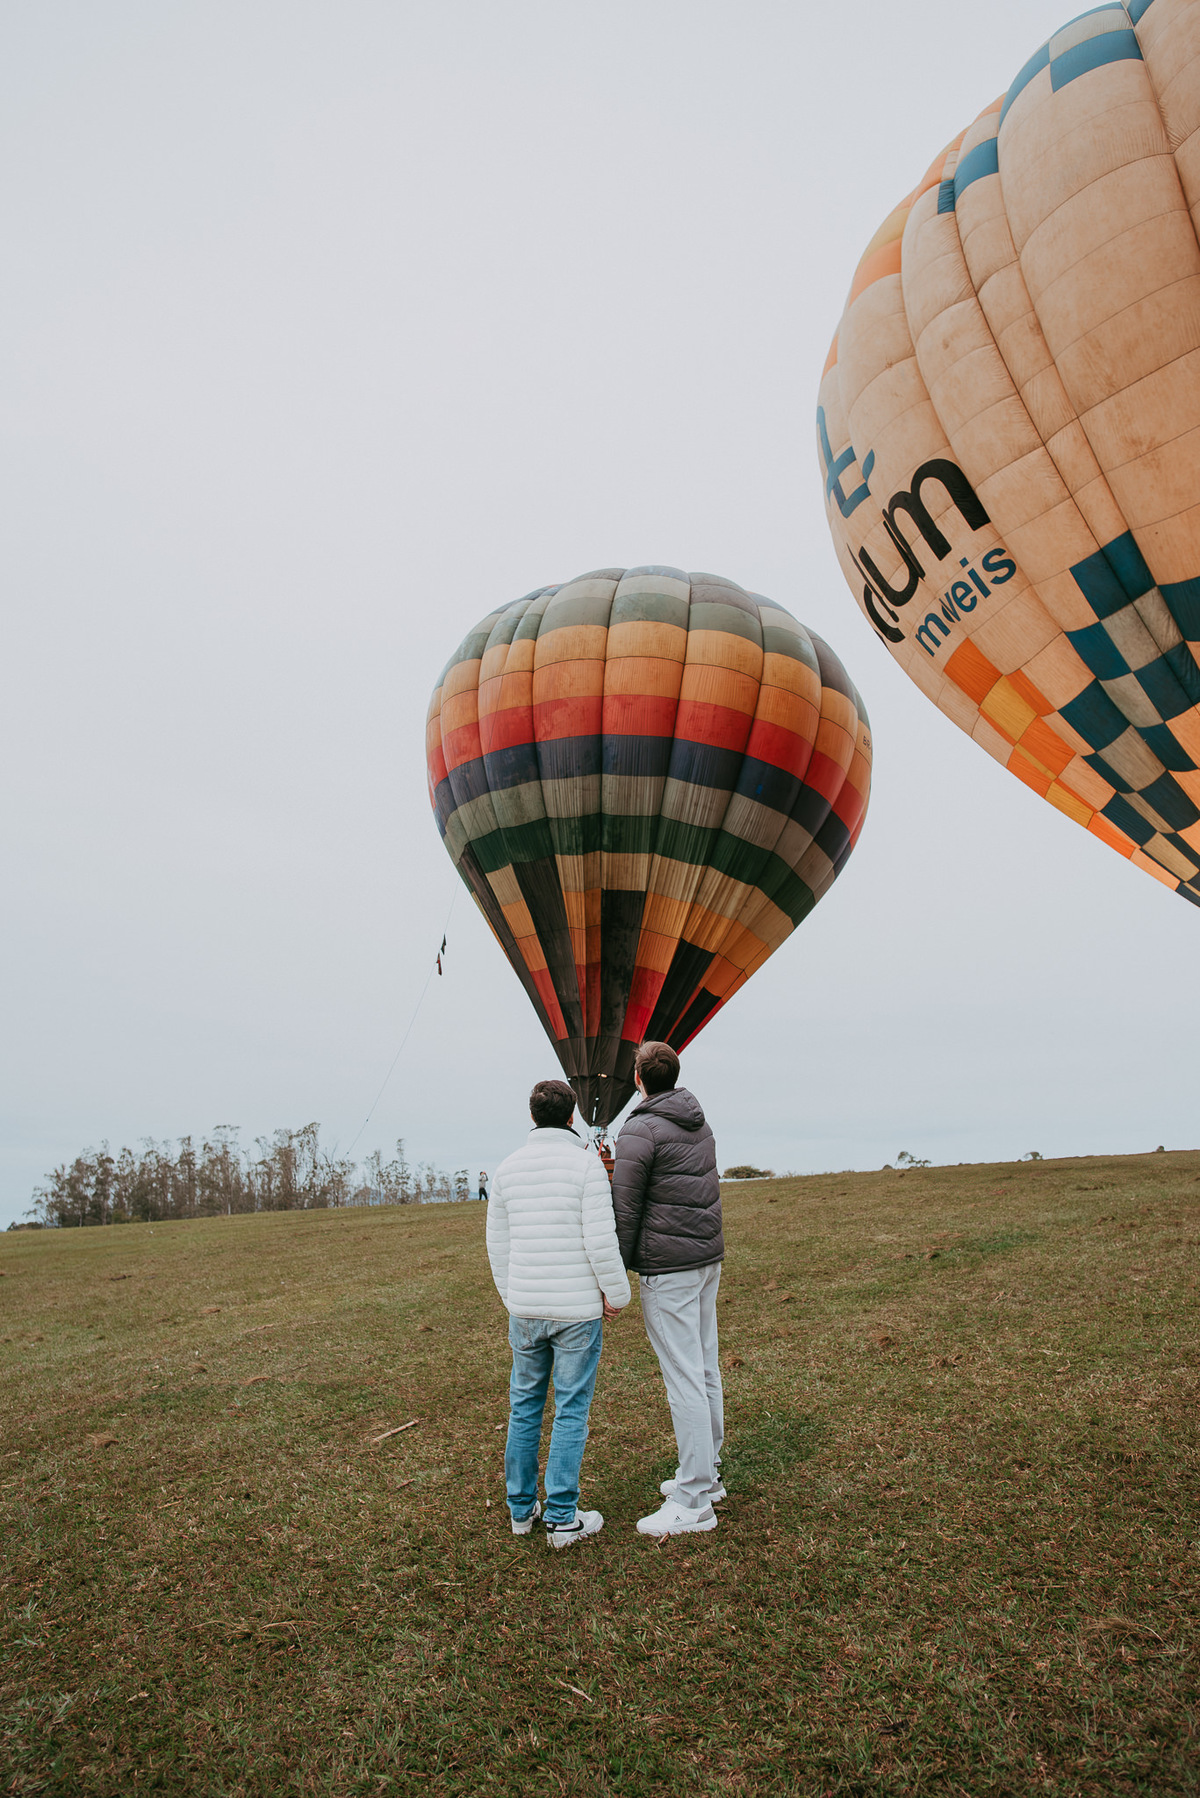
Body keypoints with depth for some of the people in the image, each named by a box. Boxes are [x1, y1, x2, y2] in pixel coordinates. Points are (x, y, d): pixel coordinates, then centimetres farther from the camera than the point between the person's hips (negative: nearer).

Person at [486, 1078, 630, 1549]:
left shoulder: (508, 1167, 2)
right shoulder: (585, 1163, -12)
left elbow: (498, 1243, 8)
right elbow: (600, 1239, -16)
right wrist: (616, 1293, -3)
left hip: (525, 1311, 4)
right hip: (577, 1308, -4)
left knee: (524, 1407, 16)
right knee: (571, 1412, 6)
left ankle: (521, 1509, 26)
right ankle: (563, 1519, 12)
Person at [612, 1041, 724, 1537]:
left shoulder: (640, 1131, -15)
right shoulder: (699, 1124, 12)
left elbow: (624, 1209, -15)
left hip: (667, 1266, -9)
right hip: (708, 1258, 9)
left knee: (683, 1379, -4)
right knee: (706, 1370, 16)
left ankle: (693, 1500, 2)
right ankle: (707, 1474, 27)